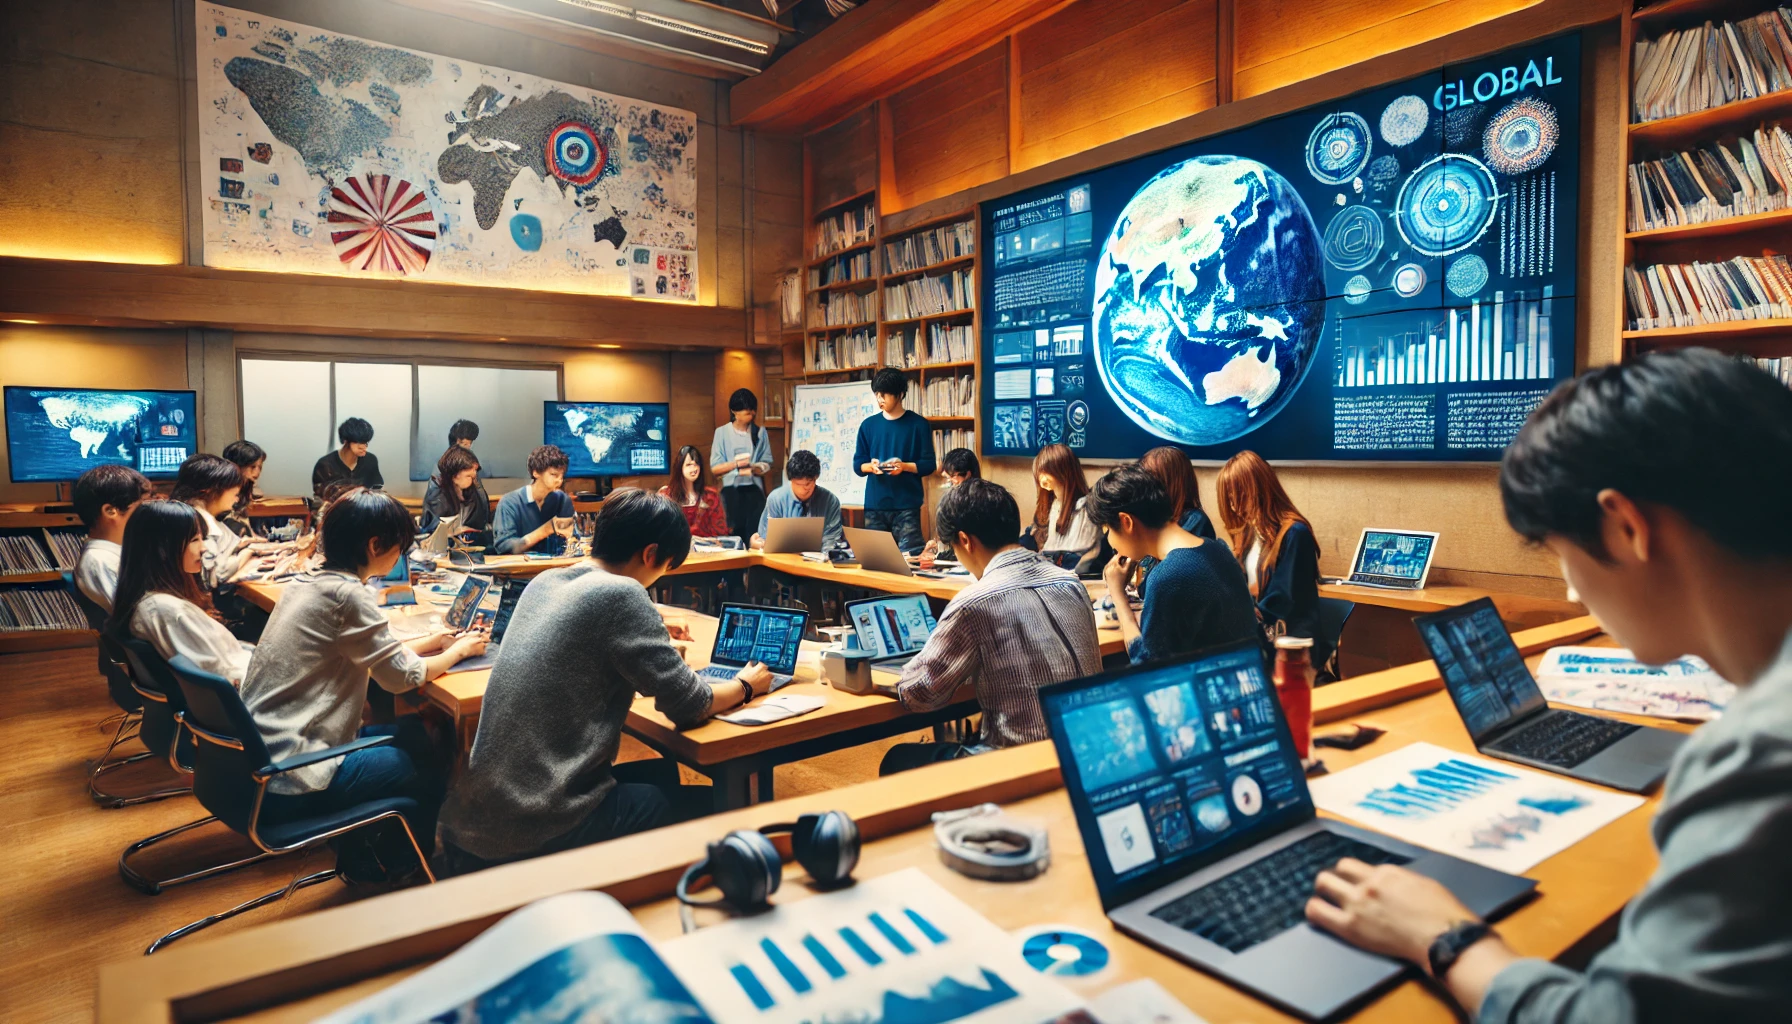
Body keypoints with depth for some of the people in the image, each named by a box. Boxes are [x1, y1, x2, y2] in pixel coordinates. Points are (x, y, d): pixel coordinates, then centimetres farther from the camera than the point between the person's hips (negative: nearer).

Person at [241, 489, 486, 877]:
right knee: (433, 768, 7)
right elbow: (402, 676, -15)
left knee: (414, 732, 18)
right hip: (289, 786, -9)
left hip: (260, 759, 9)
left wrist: (430, 641, 11)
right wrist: (459, 650, 1)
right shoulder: (346, 595, -21)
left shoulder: (307, 581, 5)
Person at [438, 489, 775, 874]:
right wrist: (745, 686, 6)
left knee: (662, 773, 25)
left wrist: (655, 643, 27)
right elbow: (688, 706, -12)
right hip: (538, 829, -9)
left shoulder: (544, 582, 7)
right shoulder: (620, 595, -18)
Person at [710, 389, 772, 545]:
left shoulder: (760, 432, 5)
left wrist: (753, 469, -16)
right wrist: (735, 464, -19)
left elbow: (767, 464, 6)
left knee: (755, 533, -7)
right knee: (733, 532, -5)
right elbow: (714, 468, -1)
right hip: (731, 490, -1)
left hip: (754, 489, 1)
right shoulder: (722, 432, 2)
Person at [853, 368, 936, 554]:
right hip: (874, 505, 3)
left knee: (909, 555, -7)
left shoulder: (918, 424, 1)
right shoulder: (868, 425, 9)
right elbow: (857, 465, 10)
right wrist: (870, 466, -12)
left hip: (907, 505, -3)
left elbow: (929, 464, -1)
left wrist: (904, 466, -18)